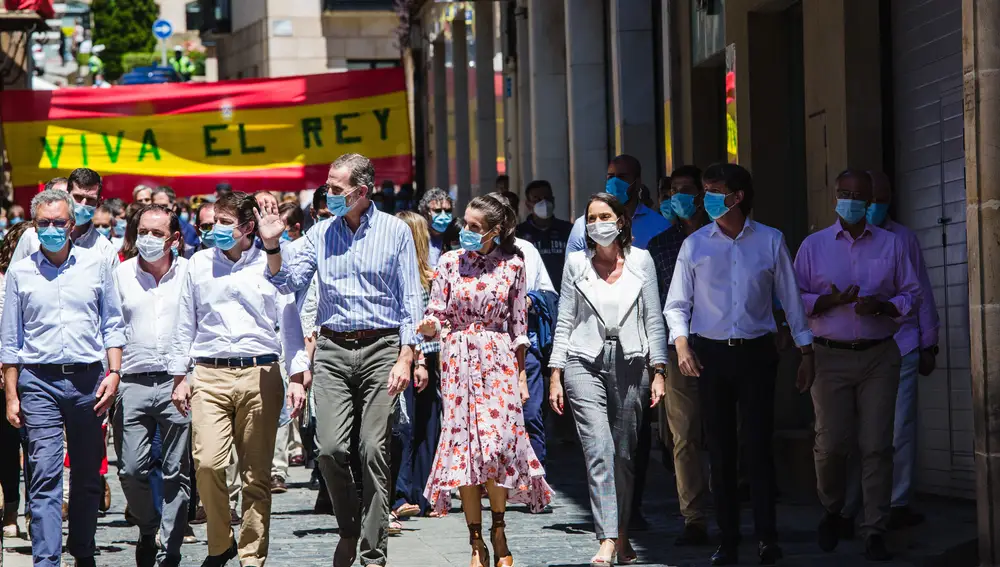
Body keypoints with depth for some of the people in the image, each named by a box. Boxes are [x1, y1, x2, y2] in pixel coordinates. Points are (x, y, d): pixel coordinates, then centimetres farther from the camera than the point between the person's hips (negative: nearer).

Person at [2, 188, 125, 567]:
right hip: (39, 382, -1)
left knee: (88, 475, 8)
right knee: (45, 475, -8)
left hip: (88, 379, 1)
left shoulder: (97, 264, 7)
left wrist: (114, 373, -1)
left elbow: (112, 324, 10)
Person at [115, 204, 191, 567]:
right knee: (132, 469, -5)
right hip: (133, 383, 1)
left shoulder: (190, 273, 4)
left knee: (176, 472, 2)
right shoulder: (121, 275, 7)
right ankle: (148, 530, 21)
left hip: (178, 383, -1)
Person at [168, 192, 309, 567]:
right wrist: (179, 376, 15)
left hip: (260, 374, -1)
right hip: (210, 376, 1)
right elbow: (185, 324, 18)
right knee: (208, 463, -14)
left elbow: (289, 322, 6)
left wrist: (297, 377, -1)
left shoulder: (271, 265, 5)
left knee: (256, 473, 1)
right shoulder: (199, 264, 12)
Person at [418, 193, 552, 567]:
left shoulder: (512, 266, 3)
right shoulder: (451, 262, 4)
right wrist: (429, 327, -19)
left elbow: (519, 323, 6)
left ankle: (498, 532, 7)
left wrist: (521, 373, 4)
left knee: (497, 444, -12)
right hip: (459, 361, 1)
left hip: (499, 361, -1)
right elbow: (437, 316, 5)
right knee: (463, 446, -3)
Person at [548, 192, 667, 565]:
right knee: (599, 451, -14)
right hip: (585, 363, -1)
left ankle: (621, 536, 16)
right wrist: (555, 376, 4)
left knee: (625, 454, 4)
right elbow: (564, 322, 9)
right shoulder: (577, 264, 8)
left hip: (630, 364, 1)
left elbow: (654, 320, 8)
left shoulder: (640, 261, 8)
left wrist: (658, 371, 1)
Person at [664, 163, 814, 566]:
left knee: (758, 446, -6)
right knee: (720, 449, 4)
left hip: (755, 352, -2)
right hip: (710, 354, 2)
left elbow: (791, 300, 7)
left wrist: (806, 353, 5)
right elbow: (677, 303, 8)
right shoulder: (695, 245, 5)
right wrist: (681, 343, -8)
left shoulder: (770, 241, 2)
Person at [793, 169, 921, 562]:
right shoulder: (813, 245, 9)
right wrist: (830, 301, -12)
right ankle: (831, 512, 19)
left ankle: (875, 532, 0)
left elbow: (911, 294, 10)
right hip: (830, 356, 0)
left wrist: (881, 306, -10)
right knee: (831, 443, -7)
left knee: (876, 445, -5)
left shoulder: (890, 245, 10)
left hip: (879, 356, 1)